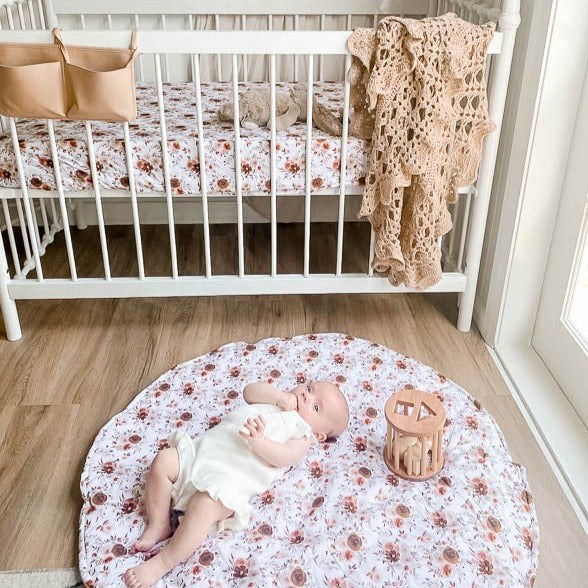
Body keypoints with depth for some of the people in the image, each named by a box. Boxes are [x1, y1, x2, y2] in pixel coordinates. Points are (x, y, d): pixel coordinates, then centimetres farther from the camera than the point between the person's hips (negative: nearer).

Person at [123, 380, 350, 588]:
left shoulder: (302, 435, 8)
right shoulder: (272, 399, 28)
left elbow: (283, 457, -10)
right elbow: (249, 391, 13)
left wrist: (259, 441, -28)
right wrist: (280, 395, 2)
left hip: (229, 478, -6)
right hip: (202, 449, 7)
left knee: (205, 504, -32)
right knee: (163, 460, -15)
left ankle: (162, 563, -19)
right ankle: (158, 526, -1)